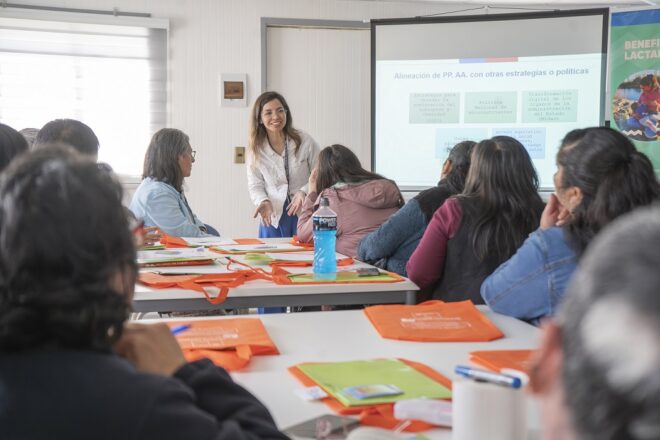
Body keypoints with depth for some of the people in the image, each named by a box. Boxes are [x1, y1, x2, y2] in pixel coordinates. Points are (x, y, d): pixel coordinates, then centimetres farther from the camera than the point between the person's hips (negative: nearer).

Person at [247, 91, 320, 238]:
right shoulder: (255, 149, 1)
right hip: (273, 218, 1)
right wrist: (263, 202, -17)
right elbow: (255, 185, 3)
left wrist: (304, 192, -18)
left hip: (305, 216, -1)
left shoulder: (305, 141, -6)